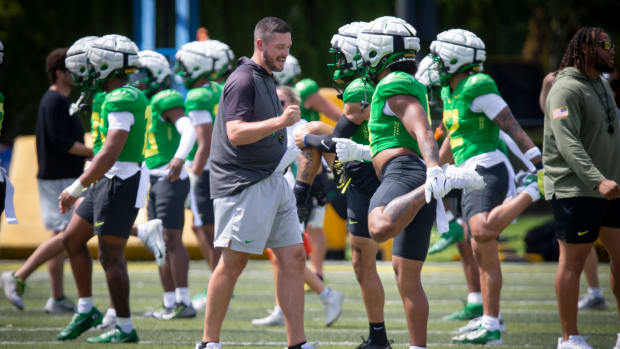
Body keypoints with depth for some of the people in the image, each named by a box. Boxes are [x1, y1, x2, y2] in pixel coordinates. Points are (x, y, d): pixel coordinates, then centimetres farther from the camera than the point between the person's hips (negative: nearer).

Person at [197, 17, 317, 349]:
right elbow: (235, 133, -23)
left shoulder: (267, 80, 18)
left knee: (293, 257, 4)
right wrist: (280, 122, -29)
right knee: (233, 261, -4)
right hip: (243, 184, -9)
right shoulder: (243, 81, -12)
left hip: (272, 182, 10)